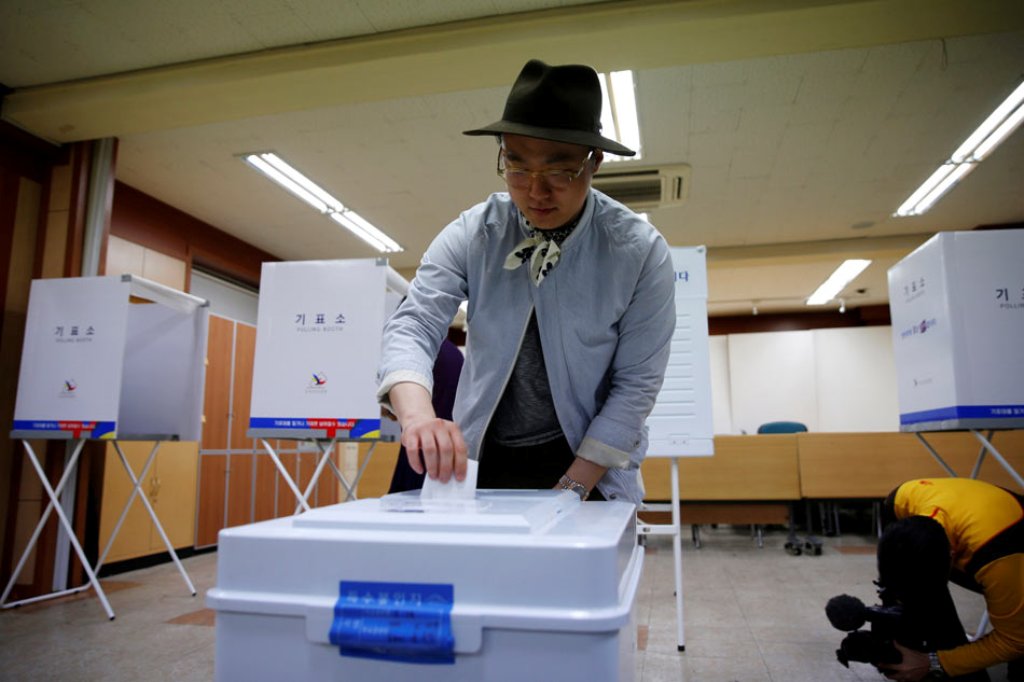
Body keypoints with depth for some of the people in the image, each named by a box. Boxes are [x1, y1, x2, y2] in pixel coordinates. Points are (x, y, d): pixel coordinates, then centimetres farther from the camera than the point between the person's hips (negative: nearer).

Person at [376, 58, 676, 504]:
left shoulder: (640, 251, -14)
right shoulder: (472, 234, -10)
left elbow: (636, 383, -12)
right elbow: (414, 324, -16)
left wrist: (573, 489, -16)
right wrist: (417, 415, -36)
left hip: (587, 463, -1)